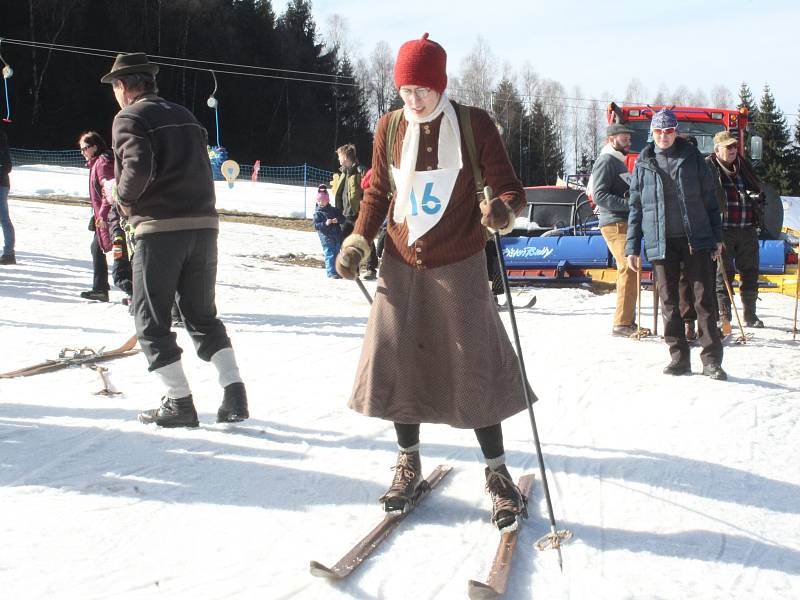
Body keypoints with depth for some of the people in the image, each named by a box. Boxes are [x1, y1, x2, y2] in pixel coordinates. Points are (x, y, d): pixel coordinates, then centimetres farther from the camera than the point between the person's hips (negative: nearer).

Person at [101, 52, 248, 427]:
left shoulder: (129, 118, -2)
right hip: (204, 226, 6)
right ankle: (234, 393, 4)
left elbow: (138, 167, -19)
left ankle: (179, 403, 3)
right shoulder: (184, 116, 18)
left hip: (159, 230, -6)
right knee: (202, 315, 16)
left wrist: (123, 198, -1)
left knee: (151, 319, 6)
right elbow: (202, 168, 13)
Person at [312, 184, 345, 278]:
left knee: (336, 254, 11)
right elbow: (316, 225, -10)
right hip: (326, 238, -4)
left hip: (337, 236, 5)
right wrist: (325, 223, -24)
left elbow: (343, 218, 9)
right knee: (329, 255, -9)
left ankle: (337, 272, 20)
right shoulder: (317, 213, -1)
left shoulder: (334, 210, 11)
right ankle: (331, 272, -7)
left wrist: (337, 220, -13)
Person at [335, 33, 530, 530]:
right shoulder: (389, 128, 4)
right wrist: (359, 241, 0)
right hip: (402, 265, 3)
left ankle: (498, 472, 11)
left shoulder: (474, 125, -6)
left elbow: (510, 188, -6)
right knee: (396, 363, 2)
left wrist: (503, 210, -29)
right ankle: (409, 463, 22)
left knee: (474, 369, -3)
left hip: (459, 267, -3)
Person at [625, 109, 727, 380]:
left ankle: (711, 360, 0)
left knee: (704, 298, -2)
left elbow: (709, 198, 8)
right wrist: (632, 247, 6)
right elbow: (636, 207, 10)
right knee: (669, 301, 4)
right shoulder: (643, 164, 8)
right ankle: (679, 358, 12)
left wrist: (717, 236, 3)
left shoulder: (692, 157, 6)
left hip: (696, 240, -1)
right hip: (661, 243, 1)